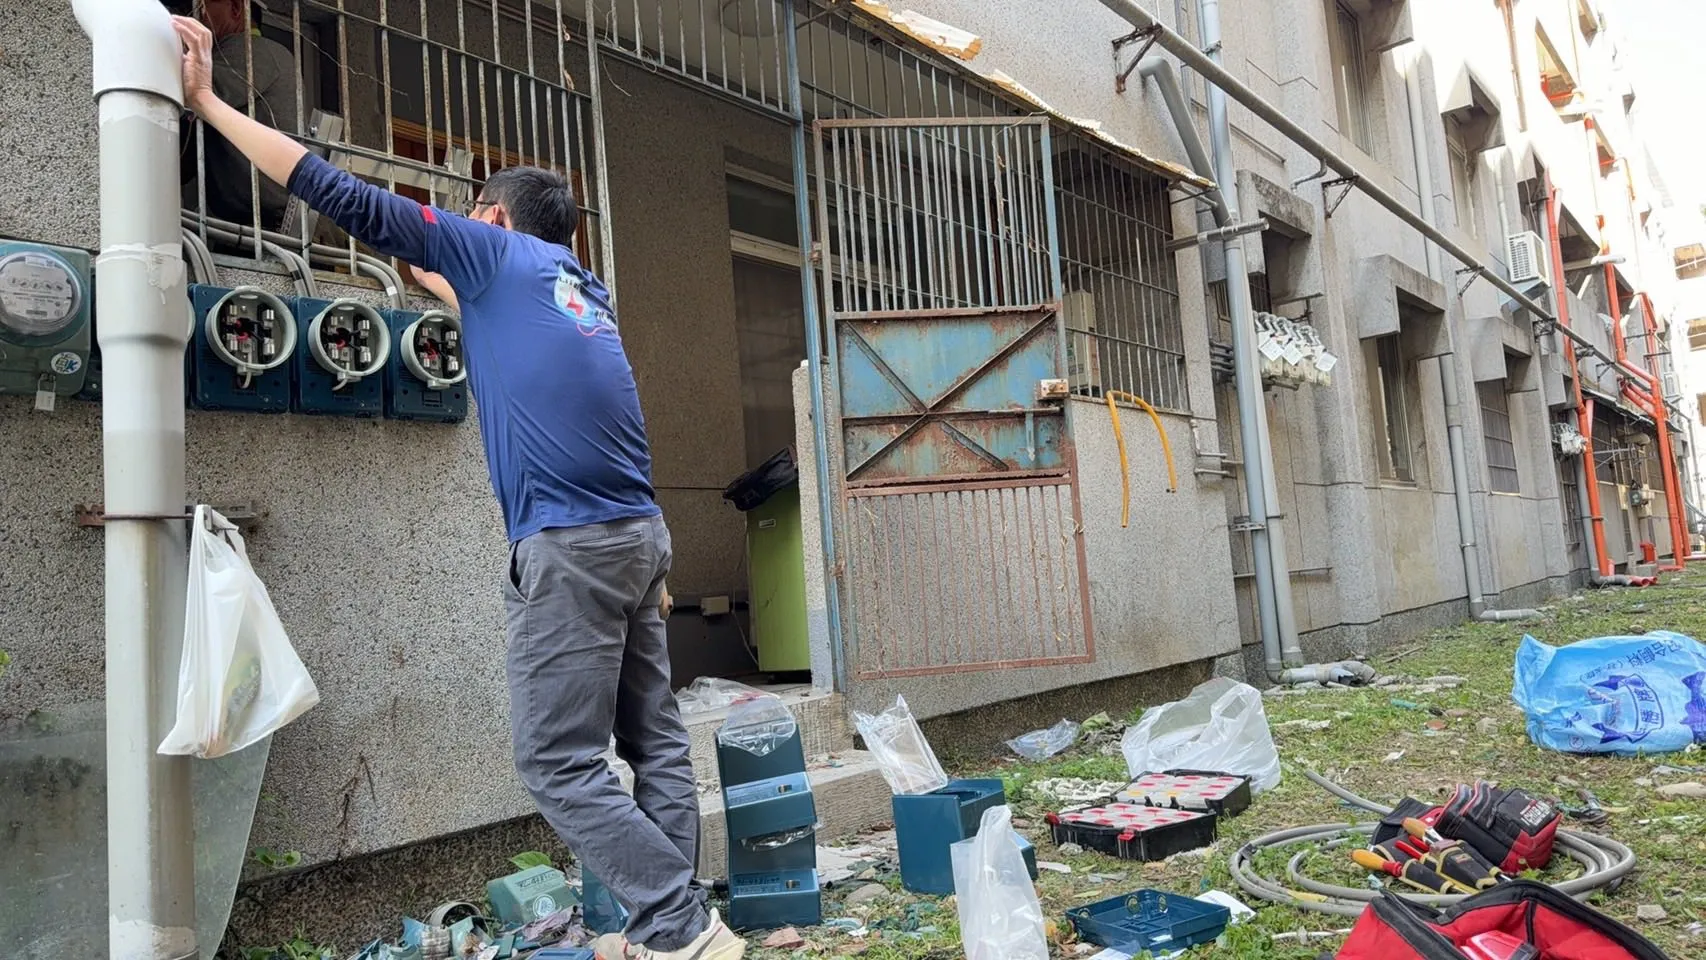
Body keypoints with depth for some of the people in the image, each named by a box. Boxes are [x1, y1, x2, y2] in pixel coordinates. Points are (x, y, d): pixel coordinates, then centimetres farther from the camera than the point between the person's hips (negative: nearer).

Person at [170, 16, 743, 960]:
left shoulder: (497, 251, 4)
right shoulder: (583, 286, 23)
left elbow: (346, 196, 3)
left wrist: (208, 101, 12)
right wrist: (432, 270, 56)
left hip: (569, 544, -8)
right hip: (638, 533, 8)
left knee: (559, 762, -2)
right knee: (654, 743, 11)